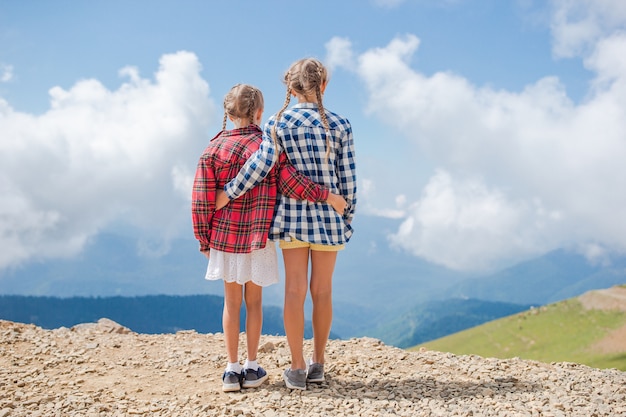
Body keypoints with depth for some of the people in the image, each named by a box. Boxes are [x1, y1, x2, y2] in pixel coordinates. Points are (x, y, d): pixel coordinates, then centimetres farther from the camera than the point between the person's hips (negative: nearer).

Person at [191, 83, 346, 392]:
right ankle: (252, 368, 17)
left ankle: (232, 369, 13)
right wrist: (326, 195, -7)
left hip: (224, 239, 1)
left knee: (231, 303, 11)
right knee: (253, 303, 12)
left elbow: (201, 201, -6)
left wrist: (204, 240, 3)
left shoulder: (213, 150, -3)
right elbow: (290, 182, -18)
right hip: (257, 239, -1)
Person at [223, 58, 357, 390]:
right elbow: (347, 179, -2)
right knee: (322, 290, 11)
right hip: (329, 216, 0)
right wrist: (347, 219, 9)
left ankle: (297, 368, 7)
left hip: (292, 214, 0)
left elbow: (262, 163, -15)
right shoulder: (339, 126, -3)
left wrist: (229, 192, -6)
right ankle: (317, 363, 21)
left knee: (295, 289, 5)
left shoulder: (278, 122, -4)